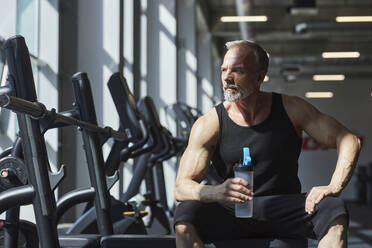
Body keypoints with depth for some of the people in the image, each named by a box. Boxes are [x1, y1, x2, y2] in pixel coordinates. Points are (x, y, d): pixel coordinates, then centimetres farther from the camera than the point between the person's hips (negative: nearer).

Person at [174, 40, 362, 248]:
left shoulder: (291, 109, -2)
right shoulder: (209, 124, -5)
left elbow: (350, 141, -3)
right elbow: (181, 187, -13)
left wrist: (334, 188, -21)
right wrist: (217, 192, -36)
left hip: (286, 210, 1)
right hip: (233, 213, -1)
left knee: (335, 210, -28)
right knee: (185, 214, -30)